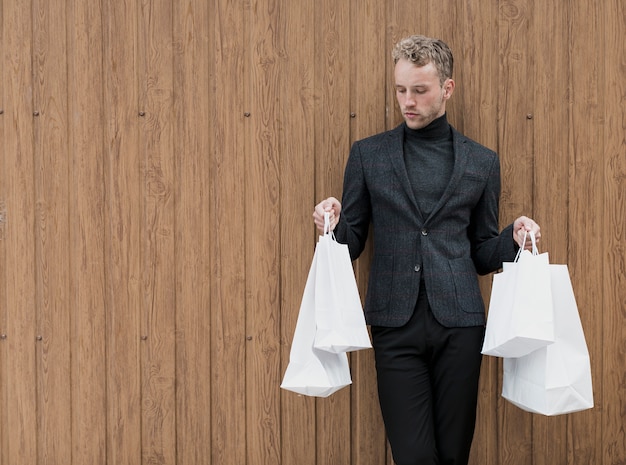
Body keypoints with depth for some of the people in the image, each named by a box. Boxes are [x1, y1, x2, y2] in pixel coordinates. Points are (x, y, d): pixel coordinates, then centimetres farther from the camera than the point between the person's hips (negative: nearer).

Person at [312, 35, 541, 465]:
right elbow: (351, 244, 10)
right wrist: (333, 226, -11)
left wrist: (514, 239, -5)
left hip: (459, 324, 1)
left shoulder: (481, 162, 10)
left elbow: (482, 254, 15)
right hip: (396, 324, -1)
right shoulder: (368, 155, 8)